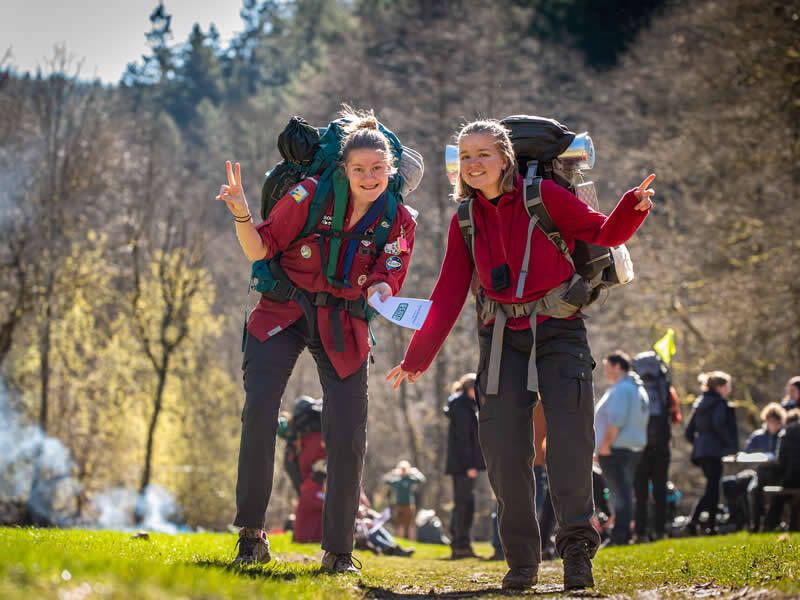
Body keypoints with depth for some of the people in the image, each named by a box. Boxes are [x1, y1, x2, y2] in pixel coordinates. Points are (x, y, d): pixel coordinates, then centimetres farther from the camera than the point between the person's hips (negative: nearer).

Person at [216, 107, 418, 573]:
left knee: (349, 437, -6)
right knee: (259, 411, -19)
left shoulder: (400, 223, -4)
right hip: (284, 312, -1)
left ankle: (338, 552, 8)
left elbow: (383, 288, -9)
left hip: (343, 328, 2)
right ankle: (252, 533, -6)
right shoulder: (311, 195, -10)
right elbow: (261, 251, -5)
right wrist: (242, 216, -24)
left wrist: (380, 293, -33)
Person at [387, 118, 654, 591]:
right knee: (505, 451, -4)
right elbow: (449, 294, 10)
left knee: (570, 441, -15)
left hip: (558, 332, -3)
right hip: (503, 337, 3)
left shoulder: (544, 196, -4)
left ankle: (577, 547, -7)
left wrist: (633, 207, -26)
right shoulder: (466, 220, 7)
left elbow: (604, 233, -4)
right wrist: (417, 358, 9)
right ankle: (522, 561, 2)